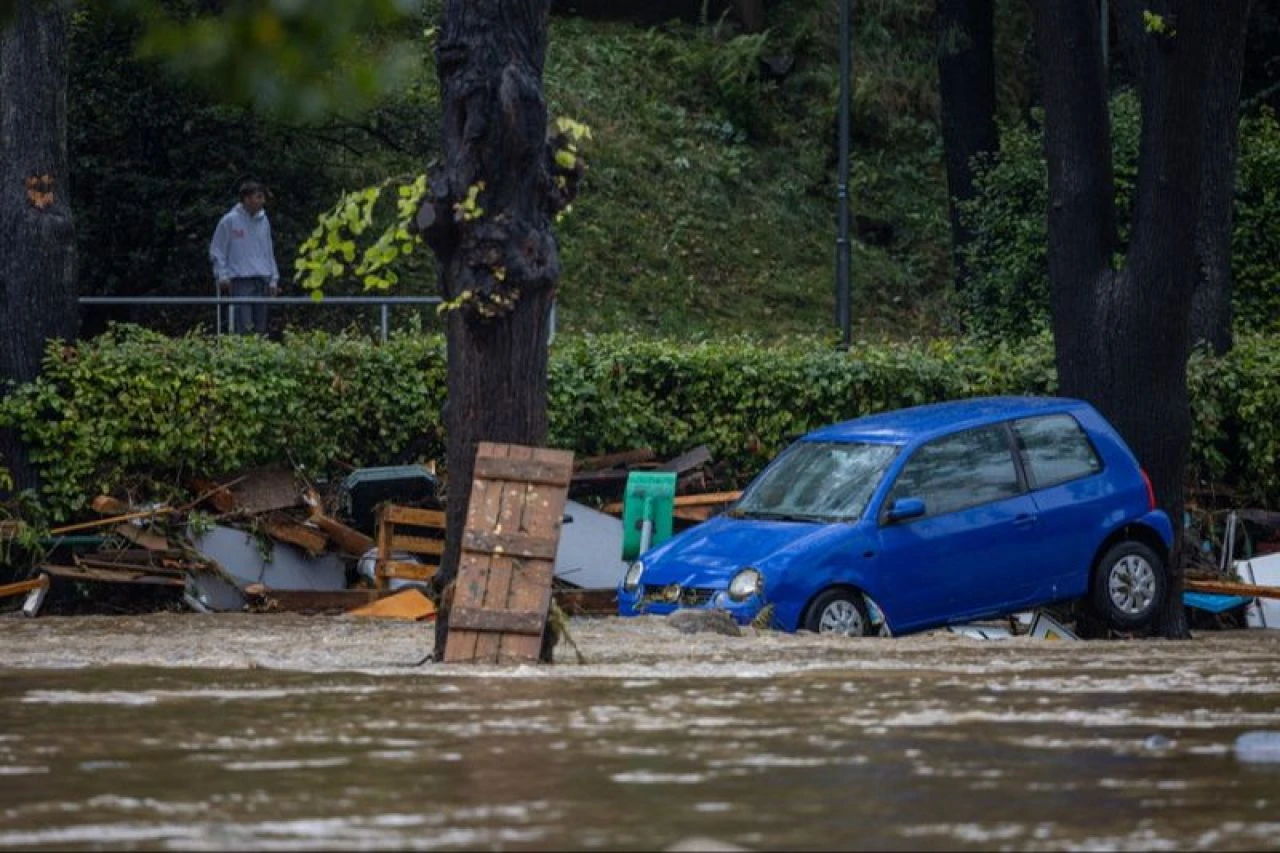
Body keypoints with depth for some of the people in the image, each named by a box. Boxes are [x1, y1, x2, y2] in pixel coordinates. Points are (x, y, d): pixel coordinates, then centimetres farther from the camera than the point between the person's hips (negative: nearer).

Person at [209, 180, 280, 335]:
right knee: (244, 327, -13)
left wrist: (274, 279, 13)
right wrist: (222, 275, -8)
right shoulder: (229, 221, -4)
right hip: (241, 281, -6)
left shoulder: (263, 221, 12)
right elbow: (217, 251, 0)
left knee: (260, 328, 6)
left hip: (262, 281, 6)